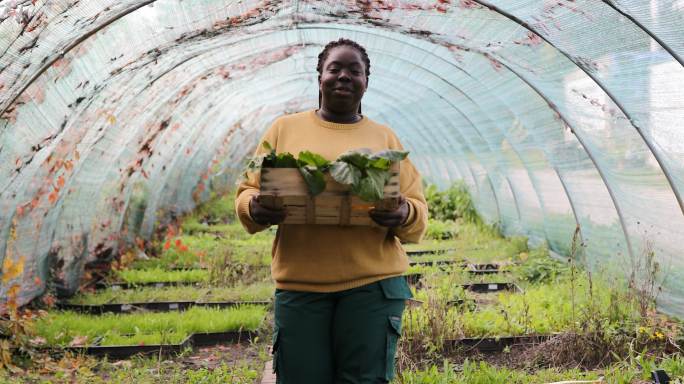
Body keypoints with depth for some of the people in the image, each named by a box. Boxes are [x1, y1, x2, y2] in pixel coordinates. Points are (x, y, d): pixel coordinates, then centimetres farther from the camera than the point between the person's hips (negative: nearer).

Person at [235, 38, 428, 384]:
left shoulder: (384, 137, 12)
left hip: (373, 282, 0)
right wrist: (254, 208, -14)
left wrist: (404, 216, -15)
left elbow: (418, 209, 9)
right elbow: (247, 191, 10)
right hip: (300, 283, 0)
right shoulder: (285, 129, 11)